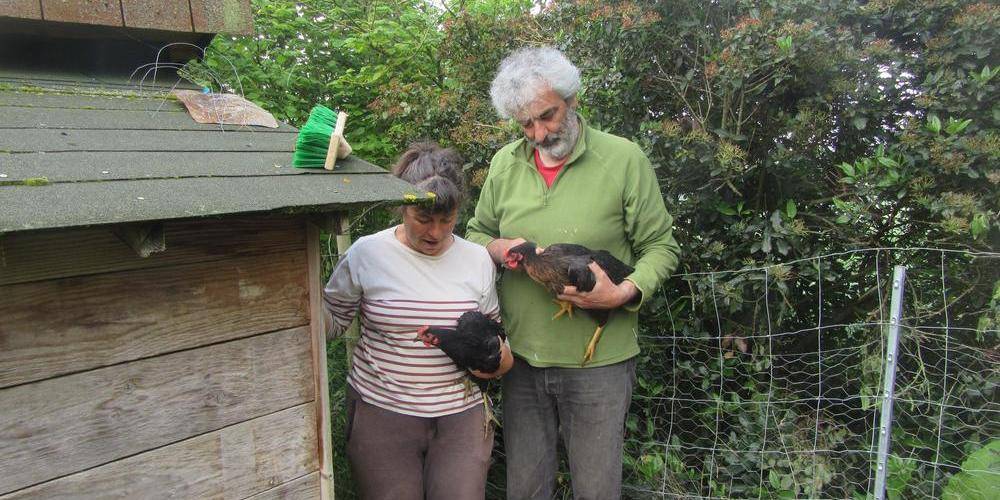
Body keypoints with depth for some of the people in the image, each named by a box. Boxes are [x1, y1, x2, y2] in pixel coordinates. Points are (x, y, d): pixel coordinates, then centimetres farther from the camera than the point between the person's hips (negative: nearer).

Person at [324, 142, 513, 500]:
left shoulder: (478, 260, 3)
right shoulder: (367, 253, -5)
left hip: (461, 414, 2)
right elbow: (331, 321, 4)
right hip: (381, 413, -1)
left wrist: (500, 359, -9)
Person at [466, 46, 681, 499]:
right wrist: (497, 249, -7)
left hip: (599, 363, -3)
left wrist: (624, 293, -21)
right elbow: (476, 234, 16)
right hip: (522, 357, 4)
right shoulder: (505, 163, 5)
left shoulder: (624, 159, -8)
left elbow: (659, 246, -3)